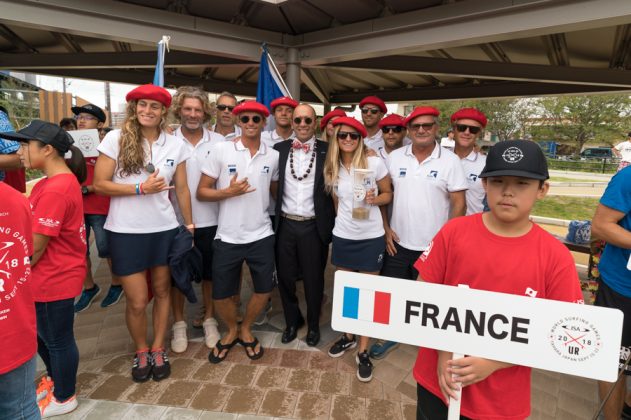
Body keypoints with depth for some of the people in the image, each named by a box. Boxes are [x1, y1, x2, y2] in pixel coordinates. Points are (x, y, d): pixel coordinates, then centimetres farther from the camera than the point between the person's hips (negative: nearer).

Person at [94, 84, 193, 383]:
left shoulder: (175, 144, 2)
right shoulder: (116, 138, -6)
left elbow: (182, 189, 7)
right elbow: (99, 184, -6)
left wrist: (189, 225, 8)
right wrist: (141, 188, -16)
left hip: (165, 229, 3)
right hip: (126, 231, -2)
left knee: (162, 291, 13)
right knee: (137, 301, 4)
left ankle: (158, 349, 33)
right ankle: (141, 351, 31)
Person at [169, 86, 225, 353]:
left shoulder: (219, 142, -1)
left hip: (210, 221, 1)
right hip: (176, 221, 0)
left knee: (209, 273, 14)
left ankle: (209, 320, 33)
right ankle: (179, 324, 31)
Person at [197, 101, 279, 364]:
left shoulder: (273, 156, 1)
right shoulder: (221, 150, -5)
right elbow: (201, 192, -4)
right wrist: (229, 192, -20)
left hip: (261, 236, 2)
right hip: (228, 237, -1)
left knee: (264, 289, 11)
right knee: (221, 295, 8)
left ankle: (246, 330, 38)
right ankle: (231, 330, 39)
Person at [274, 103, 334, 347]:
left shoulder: (327, 151, -2)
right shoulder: (280, 149, 4)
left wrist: (331, 225, -8)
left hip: (314, 226, -2)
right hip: (285, 224, 2)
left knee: (313, 279, 12)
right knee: (285, 277, 13)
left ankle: (313, 324, 36)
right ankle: (292, 321, 38)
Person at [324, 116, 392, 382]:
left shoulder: (374, 163, -9)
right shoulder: (332, 169, 2)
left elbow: (388, 194, 0)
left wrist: (374, 199, -19)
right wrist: (343, 219, 10)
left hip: (371, 237, -3)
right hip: (342, 236, 4)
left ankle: (363, 351, 19)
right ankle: (348, 336, 38)